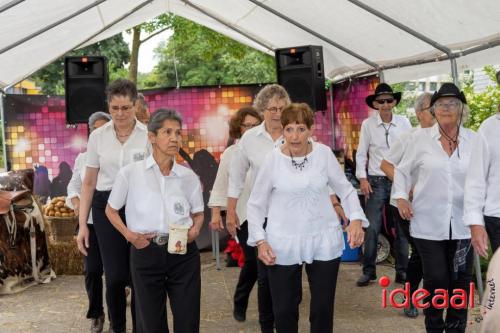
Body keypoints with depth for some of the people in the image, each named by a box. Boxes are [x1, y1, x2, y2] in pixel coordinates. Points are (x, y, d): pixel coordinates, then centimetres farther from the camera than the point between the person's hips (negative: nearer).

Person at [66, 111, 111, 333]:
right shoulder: (83, 158, 9)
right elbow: (74, 186, 13)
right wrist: (76, 202, -6)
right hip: (90, 221, 2)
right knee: (92, 269, 0)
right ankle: (96, 314, 21)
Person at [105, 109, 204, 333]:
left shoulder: (189, 177, 2)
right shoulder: (130, 173, -4)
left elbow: (198, 213, 15)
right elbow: (111, 210, 8)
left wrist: (195, 230, -7)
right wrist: (129, 235, -7)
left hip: (183, 254, 2)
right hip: (145, 254, -1)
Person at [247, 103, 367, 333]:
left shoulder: (324, 153, -5)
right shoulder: (273, 160, -8)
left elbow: (345, 190, 4)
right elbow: (255, 204, 0)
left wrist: (356, 219, -12)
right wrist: (260, 241, -10)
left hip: (324, 241, 1)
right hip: (283, 244, -1)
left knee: (323, 307, 13)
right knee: (284, 309, 9)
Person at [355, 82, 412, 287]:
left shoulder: (404, 123, 2)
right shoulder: (368, 124, -1)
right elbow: (361, 153, 2)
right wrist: (362, 179, -6)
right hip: (376, 182, -1)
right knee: (372, 228, -3)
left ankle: (402, 271, 18)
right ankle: (368, 270, 9)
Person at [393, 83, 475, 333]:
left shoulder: (473, 140, 3)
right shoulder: (420, 138, -1)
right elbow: (402, 170, 9)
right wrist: (400, 196, -4)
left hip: (462, 224, 2)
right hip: (428, 223, -2)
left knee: (461, 282, 10)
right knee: (435, 282, 2)